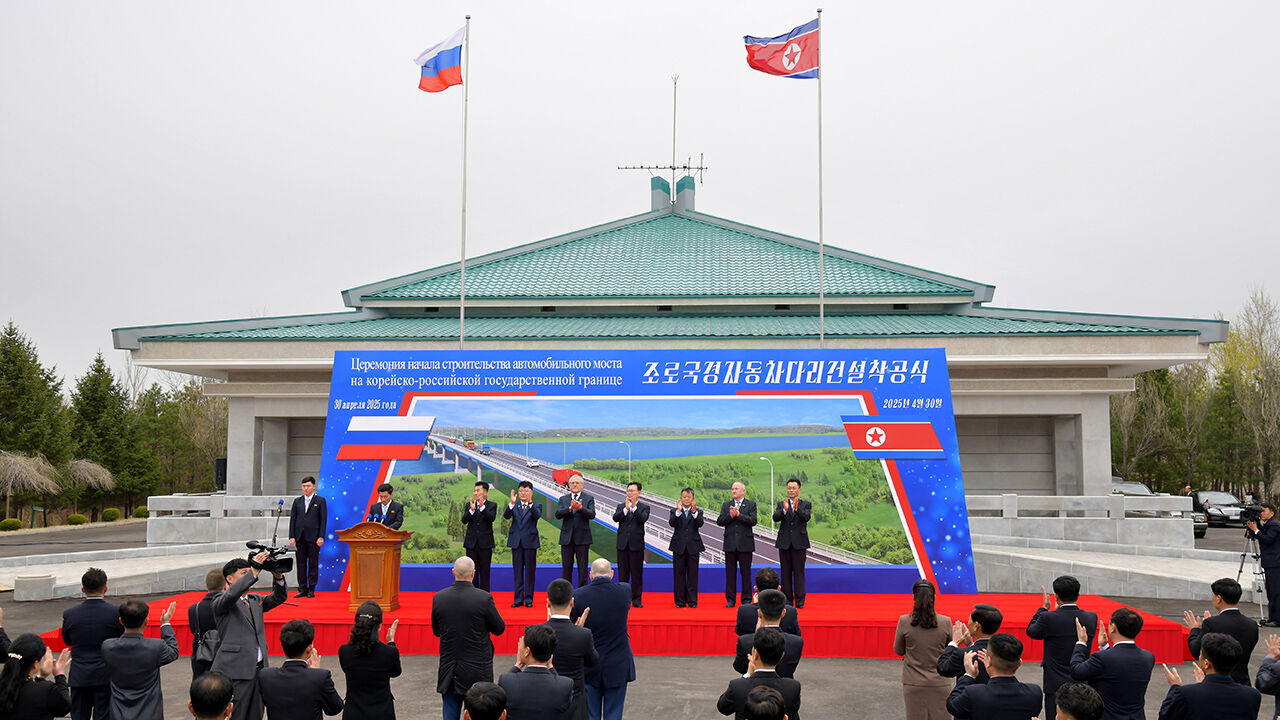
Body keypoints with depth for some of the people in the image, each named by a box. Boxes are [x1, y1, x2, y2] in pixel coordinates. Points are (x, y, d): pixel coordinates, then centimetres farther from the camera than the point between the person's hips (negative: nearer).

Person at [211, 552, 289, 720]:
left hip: (259, 669, 7)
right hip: (236, 672, -7)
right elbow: (231, 594, -23)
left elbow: (278, 597, 10)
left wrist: (278, 577, -8)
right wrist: (254, 572, -26)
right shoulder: (220, 603, -2)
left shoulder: (255, 600, 19)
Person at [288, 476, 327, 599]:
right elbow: (292, 519, 10)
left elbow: (323, 520, -1)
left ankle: (311, 590, 6)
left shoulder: (320, 501, 3)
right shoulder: (297, 501, 13)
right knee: (301, 564, 6)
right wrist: (291, 537, 1)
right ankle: (302, 589, 12)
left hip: (313, 538, -3)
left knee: (313, 564, 0)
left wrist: (321, 537, -10)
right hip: (300, 537, 3)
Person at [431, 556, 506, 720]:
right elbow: (499, 629, -4)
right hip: (477, 672, -3)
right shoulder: (484, 598, -16)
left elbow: (436, 631, 8)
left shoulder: (438, 598, -5)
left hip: (448, 672, 3)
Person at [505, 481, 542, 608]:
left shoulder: (536, 506, 4)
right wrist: (512, 504, -24)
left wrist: (530, 503, -32)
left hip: (530, 541, -2)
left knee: (529, 571, 2)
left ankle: (528, 599, 9)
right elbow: (506, 516, -8)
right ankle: (518, 599, 11)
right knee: (517, 571, 6)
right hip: (516, 541, 2)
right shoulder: (514, 506, 10)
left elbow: (537, 515, -17)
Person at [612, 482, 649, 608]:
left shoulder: (644, 507, 5)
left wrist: (634, 507, -20)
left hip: (637, 544, -2)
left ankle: (636, 599, 7)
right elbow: (615, 518, -7)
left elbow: (643, 519, -14)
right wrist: (626, 509, -18)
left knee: (637, 573, 1)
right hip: (622, 544, 2)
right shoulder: (621, 506, 11)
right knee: (623, 573, 6)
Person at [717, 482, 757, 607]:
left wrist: (739, 515, -17)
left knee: (746, 572, 2)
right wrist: (730, 516, -13)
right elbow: (719, 522, 2)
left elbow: (753, 521, -10)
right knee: (730, 572, 5)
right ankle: (730, 600, 11)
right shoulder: (726, 505, 12)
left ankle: (746, 599, 10)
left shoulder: (751, 504, 4)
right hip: (730, 544, 3)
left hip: (745, 544, -2)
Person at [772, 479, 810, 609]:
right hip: (784, 543, 2)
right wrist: (784, 509, -28)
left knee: (799, 572, -1)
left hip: (799, 543, -2)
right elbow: (775, 518, -9)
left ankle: (799, 601, 5)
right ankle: (787, 601, 13)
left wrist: (796, 508, -32)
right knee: (785, 572, 6)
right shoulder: (781, 504, 9)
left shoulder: (806, 504, 5)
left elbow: (806, 517, -15)